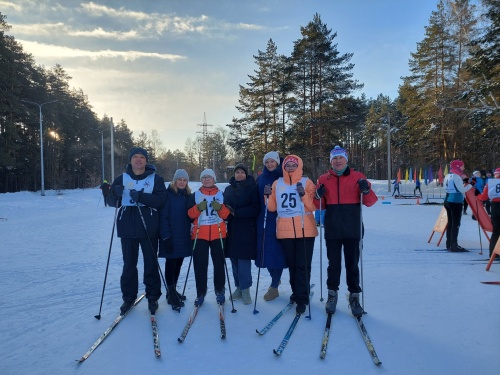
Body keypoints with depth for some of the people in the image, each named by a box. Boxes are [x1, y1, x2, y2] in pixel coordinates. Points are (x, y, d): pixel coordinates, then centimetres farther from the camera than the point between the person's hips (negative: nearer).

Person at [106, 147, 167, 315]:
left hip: (149, 227, -2)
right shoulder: (122, 178, 10)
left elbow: (160, 199, -10)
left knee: (151, 263, 5)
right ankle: (128, 297, 20)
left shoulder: (156, 178, 3)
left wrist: (141, 196, -24)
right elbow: (112, 202, 6)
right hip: (127, 227, 2)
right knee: (129, 263, 7)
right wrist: (115, 193, -17)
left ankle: (152, 297, 17)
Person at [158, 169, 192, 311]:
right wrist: (166, 237, -17)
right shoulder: (168, 194, -8)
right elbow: (163, 217, -12)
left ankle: (173, 290, 25)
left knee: (178, 263, 12)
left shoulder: (188, 195, 10)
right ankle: (171, 293, 7)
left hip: (184, 236, 6)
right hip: (171, 236, -6)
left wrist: (191, 232, 10)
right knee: (171, 263, -1)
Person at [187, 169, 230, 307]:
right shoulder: (195, 195, 10)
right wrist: (198, 208, -15)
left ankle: (220, 291, 15)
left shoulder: (221, 195, 10)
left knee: (219, 263, 2)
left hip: (218, 234, 0)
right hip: (200, 234, 0)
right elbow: (190, 214, 3)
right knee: (200, 264, -1)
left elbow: (227, 215, 5)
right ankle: (200, 293, 10)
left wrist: (220, 208, -15)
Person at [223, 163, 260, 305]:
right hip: (232, 228, 5)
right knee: (234, 260, 7)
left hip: (246, 229, -5)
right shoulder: (228, 189, 15)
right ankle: (239, 287, 19)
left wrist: (236, 213, -17)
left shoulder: (252, 187, 0)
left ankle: (245, 289, 4)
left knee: (244, 259, -7)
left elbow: (255, 208, -9)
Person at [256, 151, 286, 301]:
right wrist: (257, 219, 7)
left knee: (276, 252, -2)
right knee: (266, 251, 8)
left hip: (279, 220, -4)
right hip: (263, 220, 4)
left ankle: (274, 287, 11)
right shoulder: (261, 178, 12)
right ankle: (275, 279, 33)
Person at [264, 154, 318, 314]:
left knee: (303, 265, -3)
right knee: (292, 265, 13)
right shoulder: (277, 184, 8)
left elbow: (313, 207, -6)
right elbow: (272, 208, 10)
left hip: (305, 230, -3)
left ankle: (302, 299, 5)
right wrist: (269, 196, -7)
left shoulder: (307, 182, 0)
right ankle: (297, 292, 31)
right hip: (285, 231, 3)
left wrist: (303, 195, -20)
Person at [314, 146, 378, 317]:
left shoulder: (357, 177, 3)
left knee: (352, 264, 6)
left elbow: (371, 202, 1)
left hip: (353, 230, -1)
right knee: (333, 264, 10)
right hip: (332, 230, 1)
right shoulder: (324, 179, 6)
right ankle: (332, 294, 24)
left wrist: (366, 190, -19)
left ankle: (354, 296, 18)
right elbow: (319, 205, 11)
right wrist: (318, 196, -10)